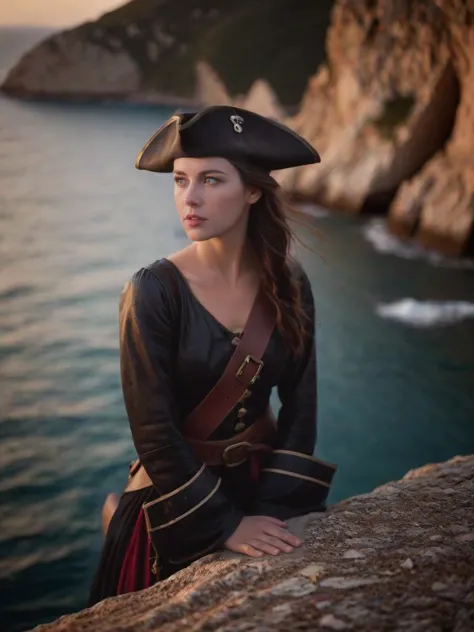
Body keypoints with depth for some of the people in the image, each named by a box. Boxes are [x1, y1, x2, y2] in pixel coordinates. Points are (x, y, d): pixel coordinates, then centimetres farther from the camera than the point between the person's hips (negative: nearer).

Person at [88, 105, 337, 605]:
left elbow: (300, 408, -6)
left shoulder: (287, 285, -10)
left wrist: (272, 508, -15)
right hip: (179, 497, -4)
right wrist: (225, 525, -22)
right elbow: (154, 432, -21)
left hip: (262, 482, 4)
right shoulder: (153, 292, -22)